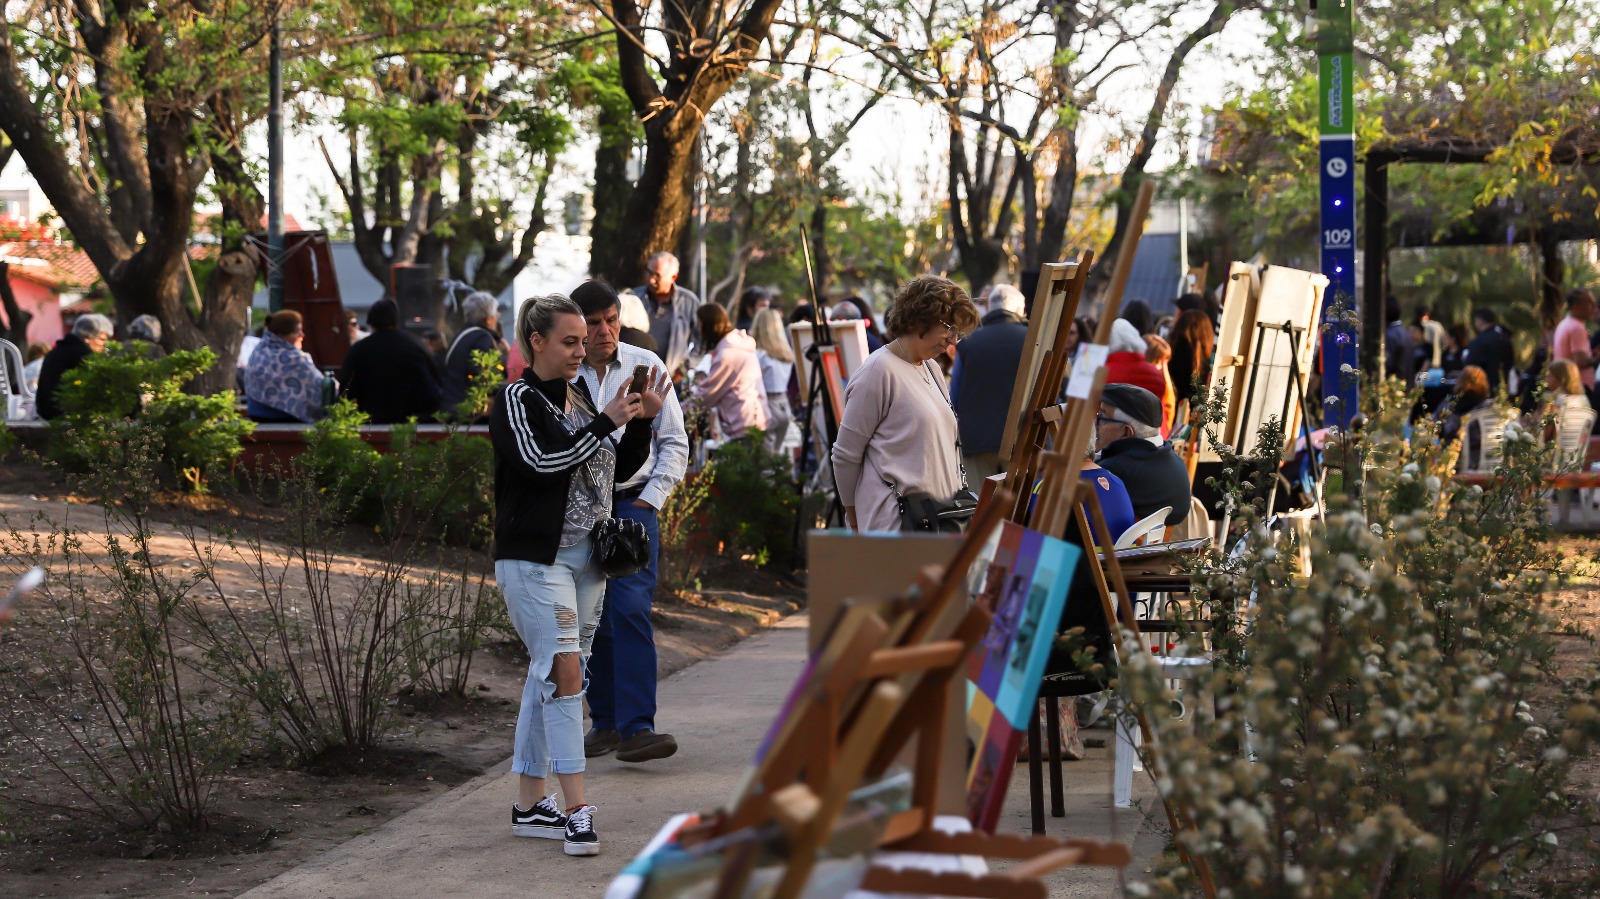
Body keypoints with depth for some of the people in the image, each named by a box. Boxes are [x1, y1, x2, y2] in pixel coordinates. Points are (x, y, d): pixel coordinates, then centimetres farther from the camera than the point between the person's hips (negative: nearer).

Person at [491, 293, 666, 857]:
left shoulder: (581, 396, 14)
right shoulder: (517, 401, -7)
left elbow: (620, 469, 17)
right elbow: (541, 460, -23)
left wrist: (642, 421, 2)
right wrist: (605, 422, -21)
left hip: (586, 557, 7)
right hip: (534, 558, -7)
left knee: (546, 675, 11)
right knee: (564, 672, -14)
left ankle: (529, 804, 17)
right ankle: (575, 808, -15)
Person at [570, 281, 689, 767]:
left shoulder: (646, 366, 1)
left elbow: (674, 441, 7)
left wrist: (652, 497, -1)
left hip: (633, 502, -1)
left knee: (631, 608, -14)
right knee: (590, 618, 5)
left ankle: (636, 728, -17)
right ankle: (604, 722, 17)